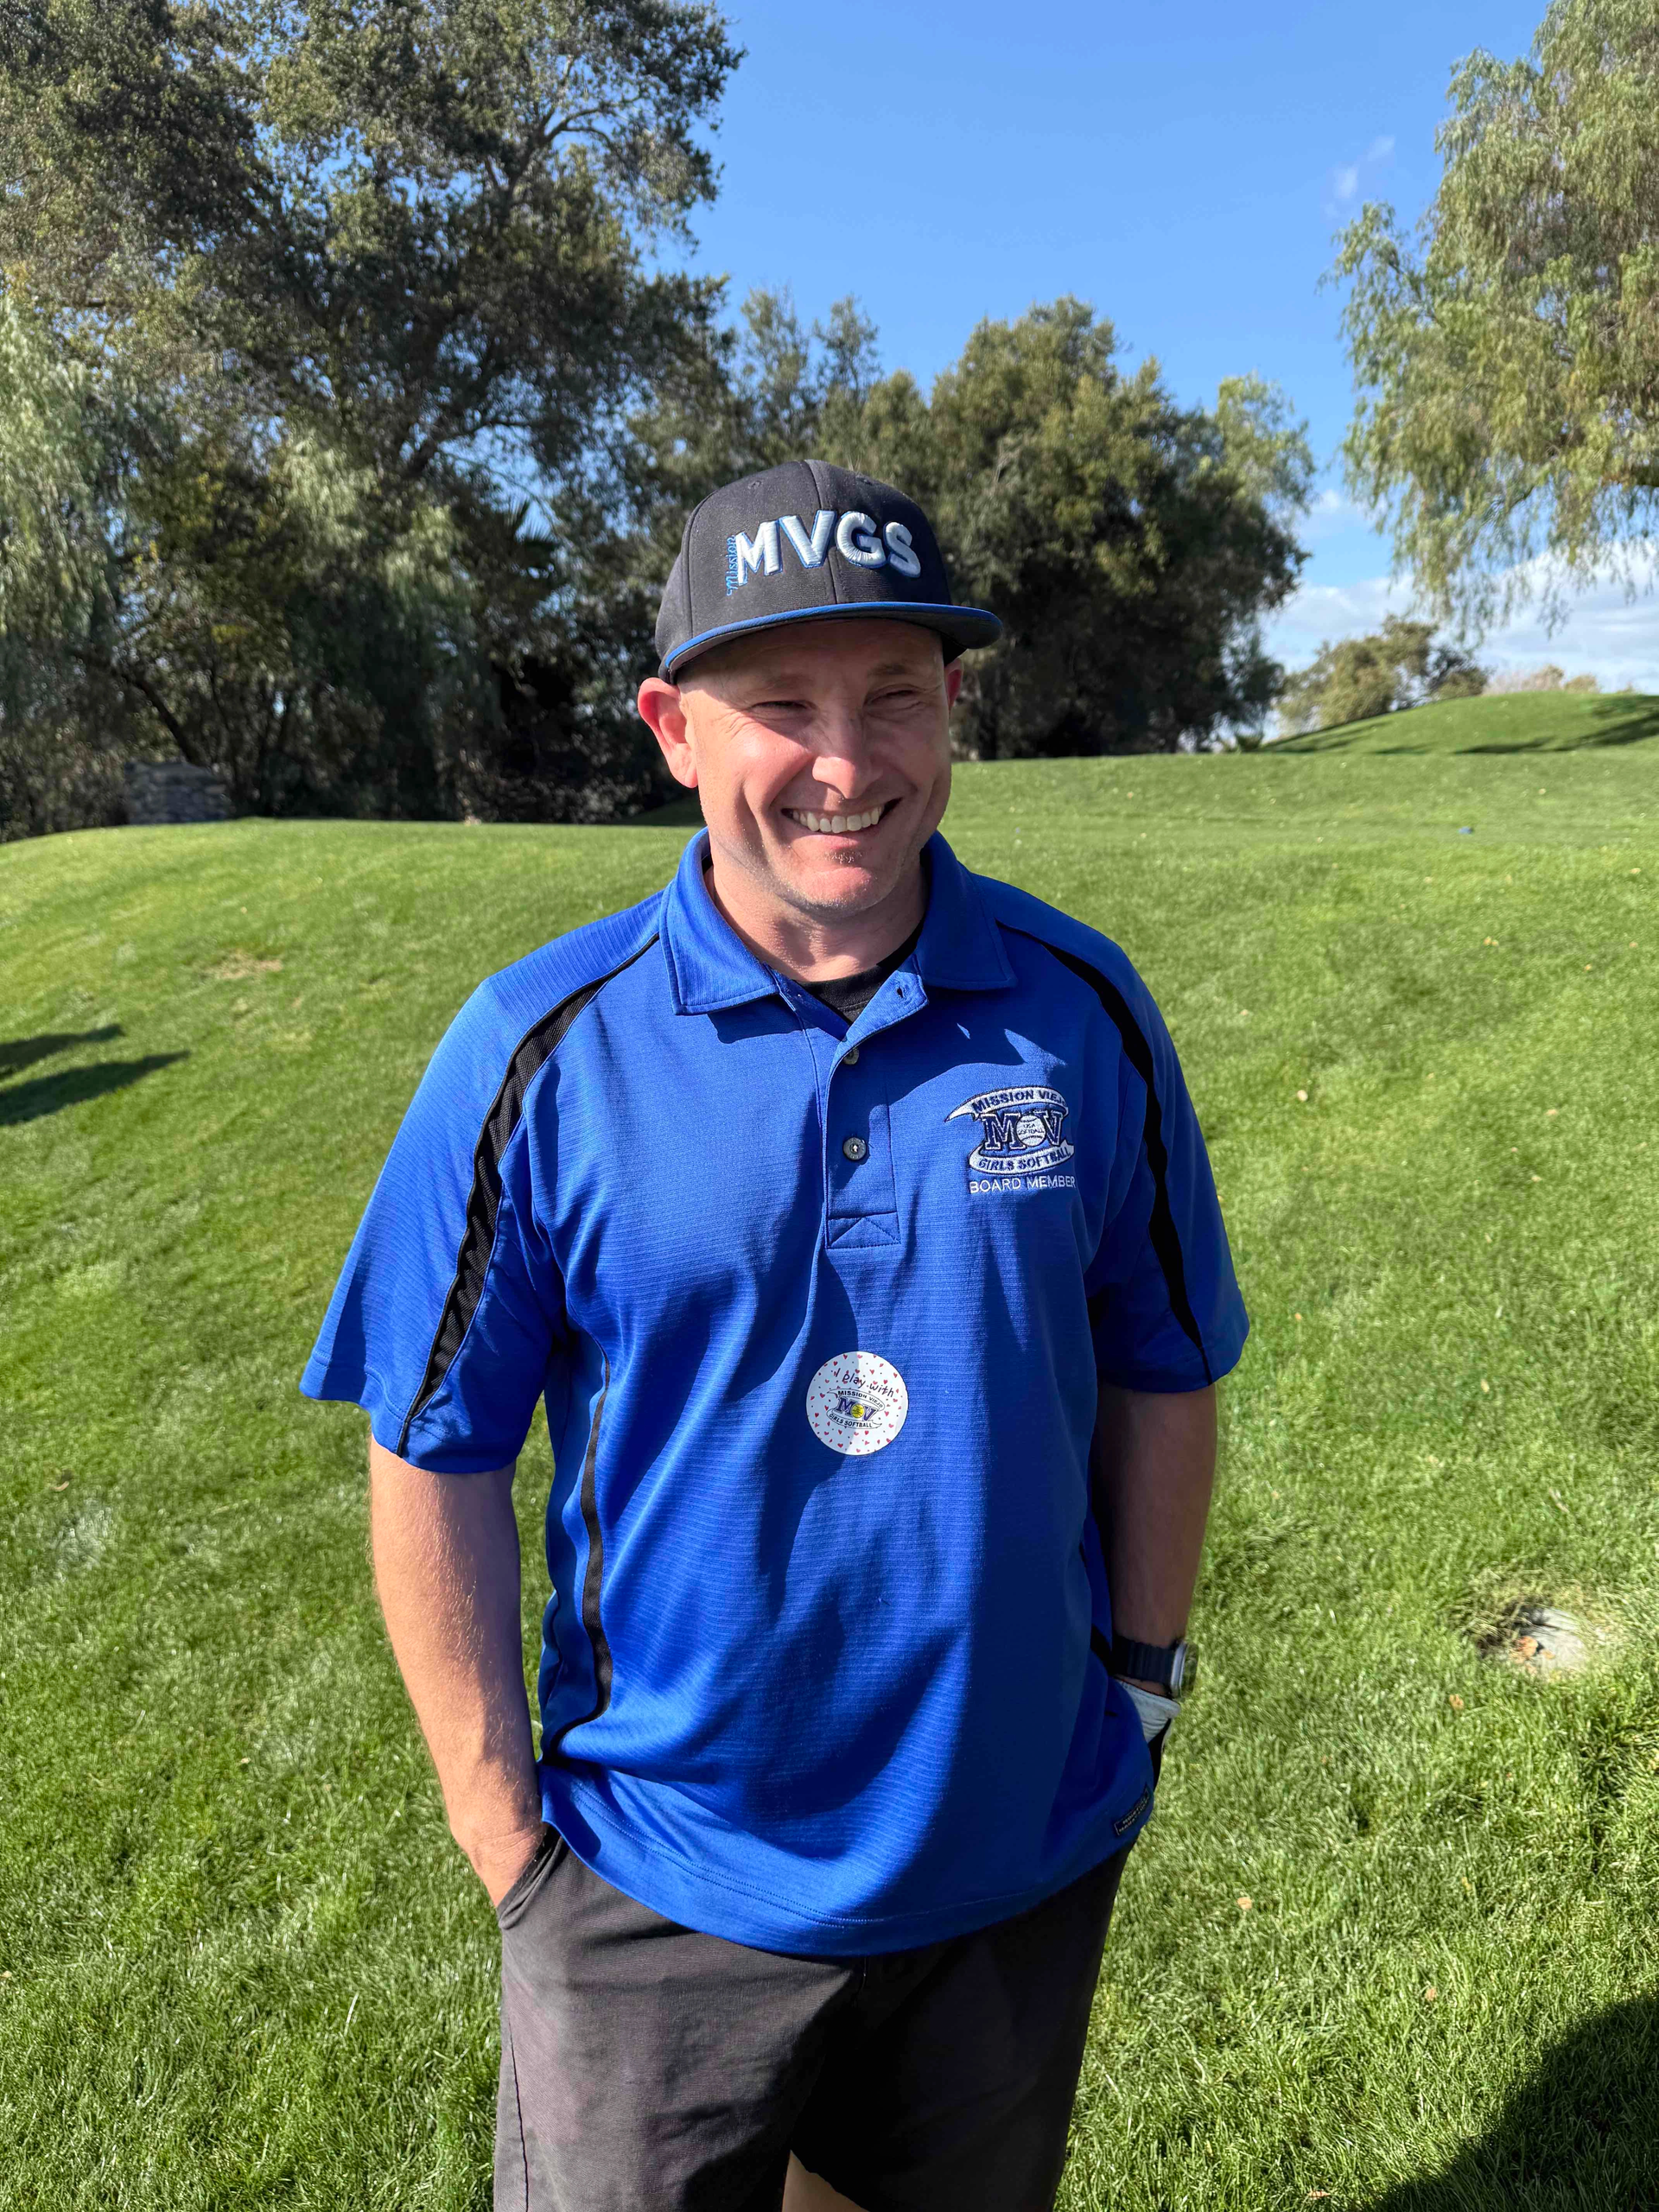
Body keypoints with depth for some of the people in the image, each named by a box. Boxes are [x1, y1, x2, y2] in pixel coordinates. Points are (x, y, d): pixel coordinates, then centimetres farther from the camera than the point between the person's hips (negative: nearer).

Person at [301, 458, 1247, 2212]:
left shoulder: (1083, 1011, -9)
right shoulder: (543, 1049, -16)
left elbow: (1160, 1377, 1)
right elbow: (435, 1458, -9)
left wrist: (1141, 1681, 5)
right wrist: (502, 1830, -6)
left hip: (1025, 1862, 3)